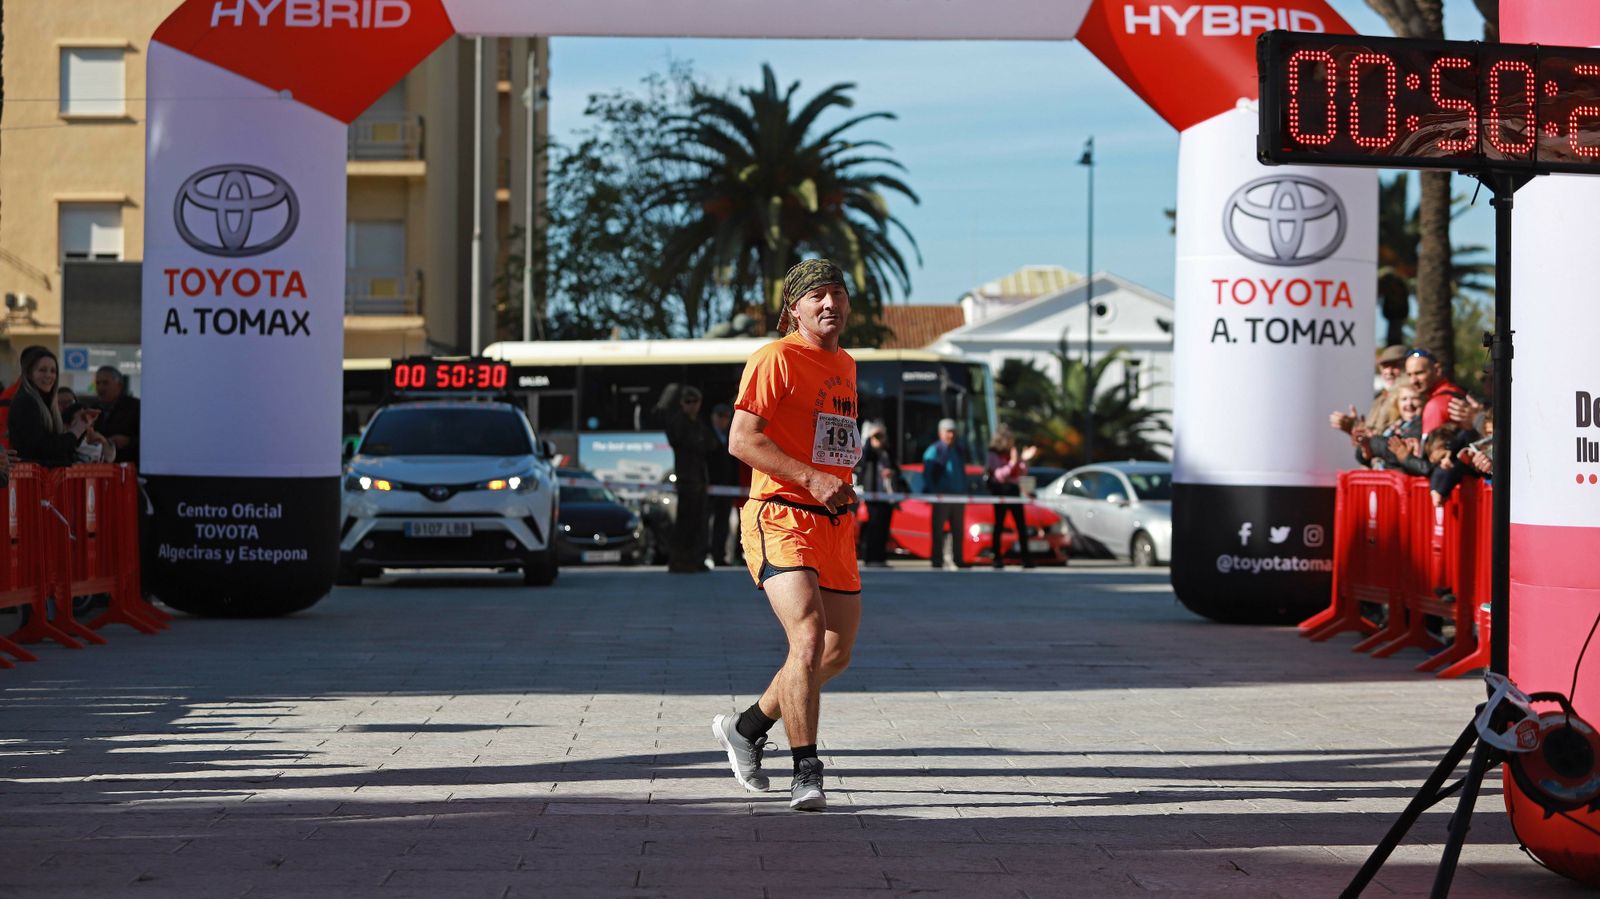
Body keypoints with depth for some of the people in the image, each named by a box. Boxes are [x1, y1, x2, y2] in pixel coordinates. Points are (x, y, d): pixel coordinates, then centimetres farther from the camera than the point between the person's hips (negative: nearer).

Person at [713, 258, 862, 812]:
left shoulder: (845, 366, 18)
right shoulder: (776, 359, -7)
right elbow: (741, 439, -15)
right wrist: (812, 480, -22)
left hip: (835, 524, 8)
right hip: (781, 518, -8)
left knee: (837, 653, 11)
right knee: (808, 638, -22)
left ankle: (746, 728, 30)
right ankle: (806, 772, -17)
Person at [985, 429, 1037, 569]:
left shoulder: (1013, 453, 10)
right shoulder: (994, 456, -6)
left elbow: (1022, 472, 8)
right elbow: (999, 475, -16)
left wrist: (1024, 460, -9)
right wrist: (1012, 463, -26)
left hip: (1014, 491, 5)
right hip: (1000, 492, -5)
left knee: (1021, 525, 1)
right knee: (999, 525, -5)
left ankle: (1025, 557, 3)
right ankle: (997, 557, -2)